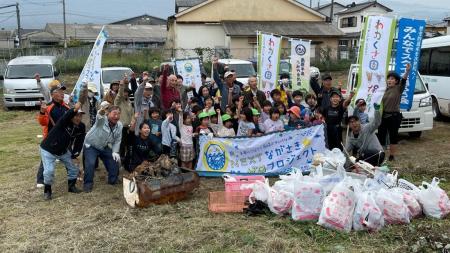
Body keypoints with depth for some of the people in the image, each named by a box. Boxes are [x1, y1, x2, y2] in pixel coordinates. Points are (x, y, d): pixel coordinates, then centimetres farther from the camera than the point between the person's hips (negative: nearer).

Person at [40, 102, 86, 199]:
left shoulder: (81, 127, -11)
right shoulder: (64, 122, -29)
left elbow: (80, 140, 2)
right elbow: (66, 117, -54)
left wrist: (76, 152, -3)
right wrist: (74, 110, -72)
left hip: (63, 151, 6)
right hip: (48, 150, -6)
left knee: (73, 168, 9)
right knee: (49, 171, -18)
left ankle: (71, 186, 34)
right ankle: (47, 191, 7)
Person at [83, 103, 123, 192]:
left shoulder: (119, 125, -11)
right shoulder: (102, 120, -28)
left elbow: (117, 140, -1)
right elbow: (99, 115, -54)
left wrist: (115, 152, -13)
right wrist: (102, 110, -77)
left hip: (105, 147, 5)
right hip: (91, 145, -5)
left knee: (114, 161, 3)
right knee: (90, 163, -25)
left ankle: (113, 180, 31)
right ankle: (88, 184, -3)